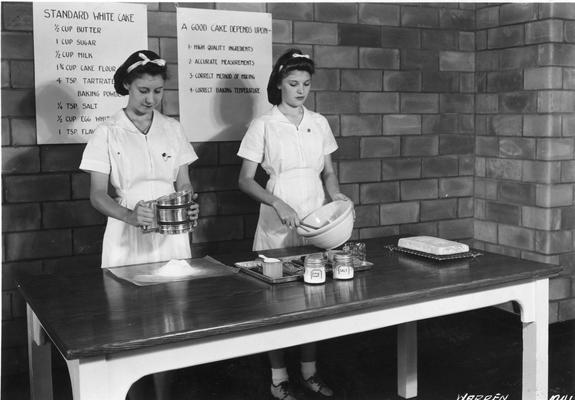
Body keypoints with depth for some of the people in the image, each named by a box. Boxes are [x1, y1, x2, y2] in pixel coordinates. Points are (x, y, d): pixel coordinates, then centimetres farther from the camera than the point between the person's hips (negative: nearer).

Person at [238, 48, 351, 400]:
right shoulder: (264, 125, -4)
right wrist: (277, 203, -20)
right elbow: (245, 179, -5)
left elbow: (328, 172, 14)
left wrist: (336, 195, -6)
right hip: (279, 223, -4)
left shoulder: (319, 122, 8)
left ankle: (310, 371, 24)